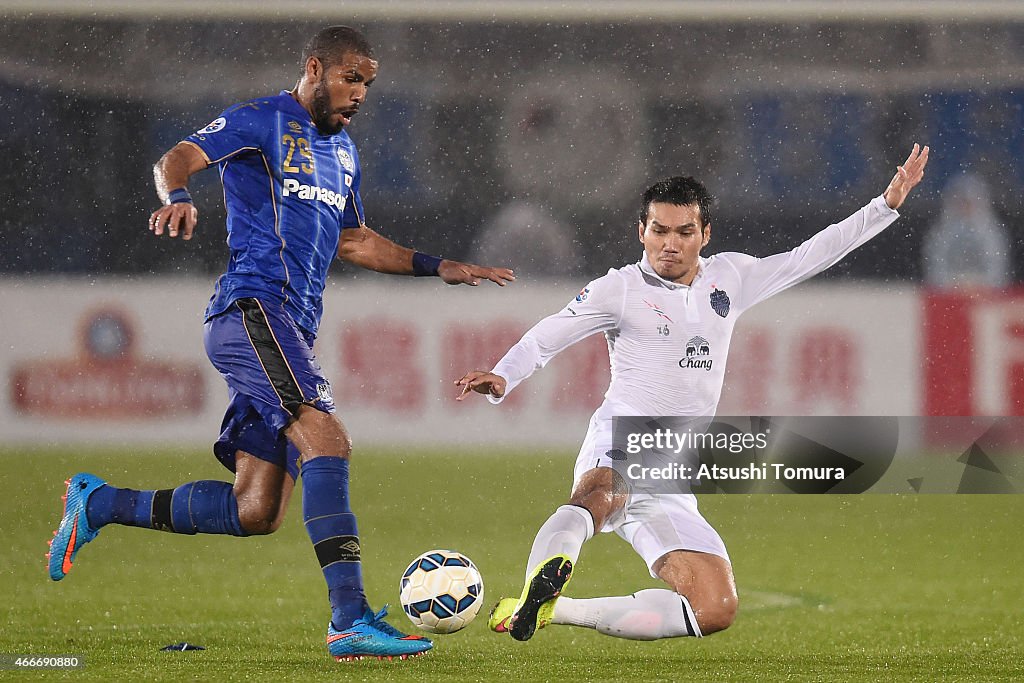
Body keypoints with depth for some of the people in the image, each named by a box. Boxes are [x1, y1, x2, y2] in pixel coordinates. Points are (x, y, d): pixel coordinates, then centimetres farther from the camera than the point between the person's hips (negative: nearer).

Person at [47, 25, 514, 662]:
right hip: (253, 308, -9)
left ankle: (100, 503, 20)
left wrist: (438, 267, 28)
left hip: (293, 331, 9)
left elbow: (353, 242, 36)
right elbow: (178, 158, -12)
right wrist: (179, 196, -35)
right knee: (327, 437, -26)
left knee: (256, 512, 3)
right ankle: (350, 619, -33)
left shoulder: (343, 152, 25)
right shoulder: (264, 120, 0)